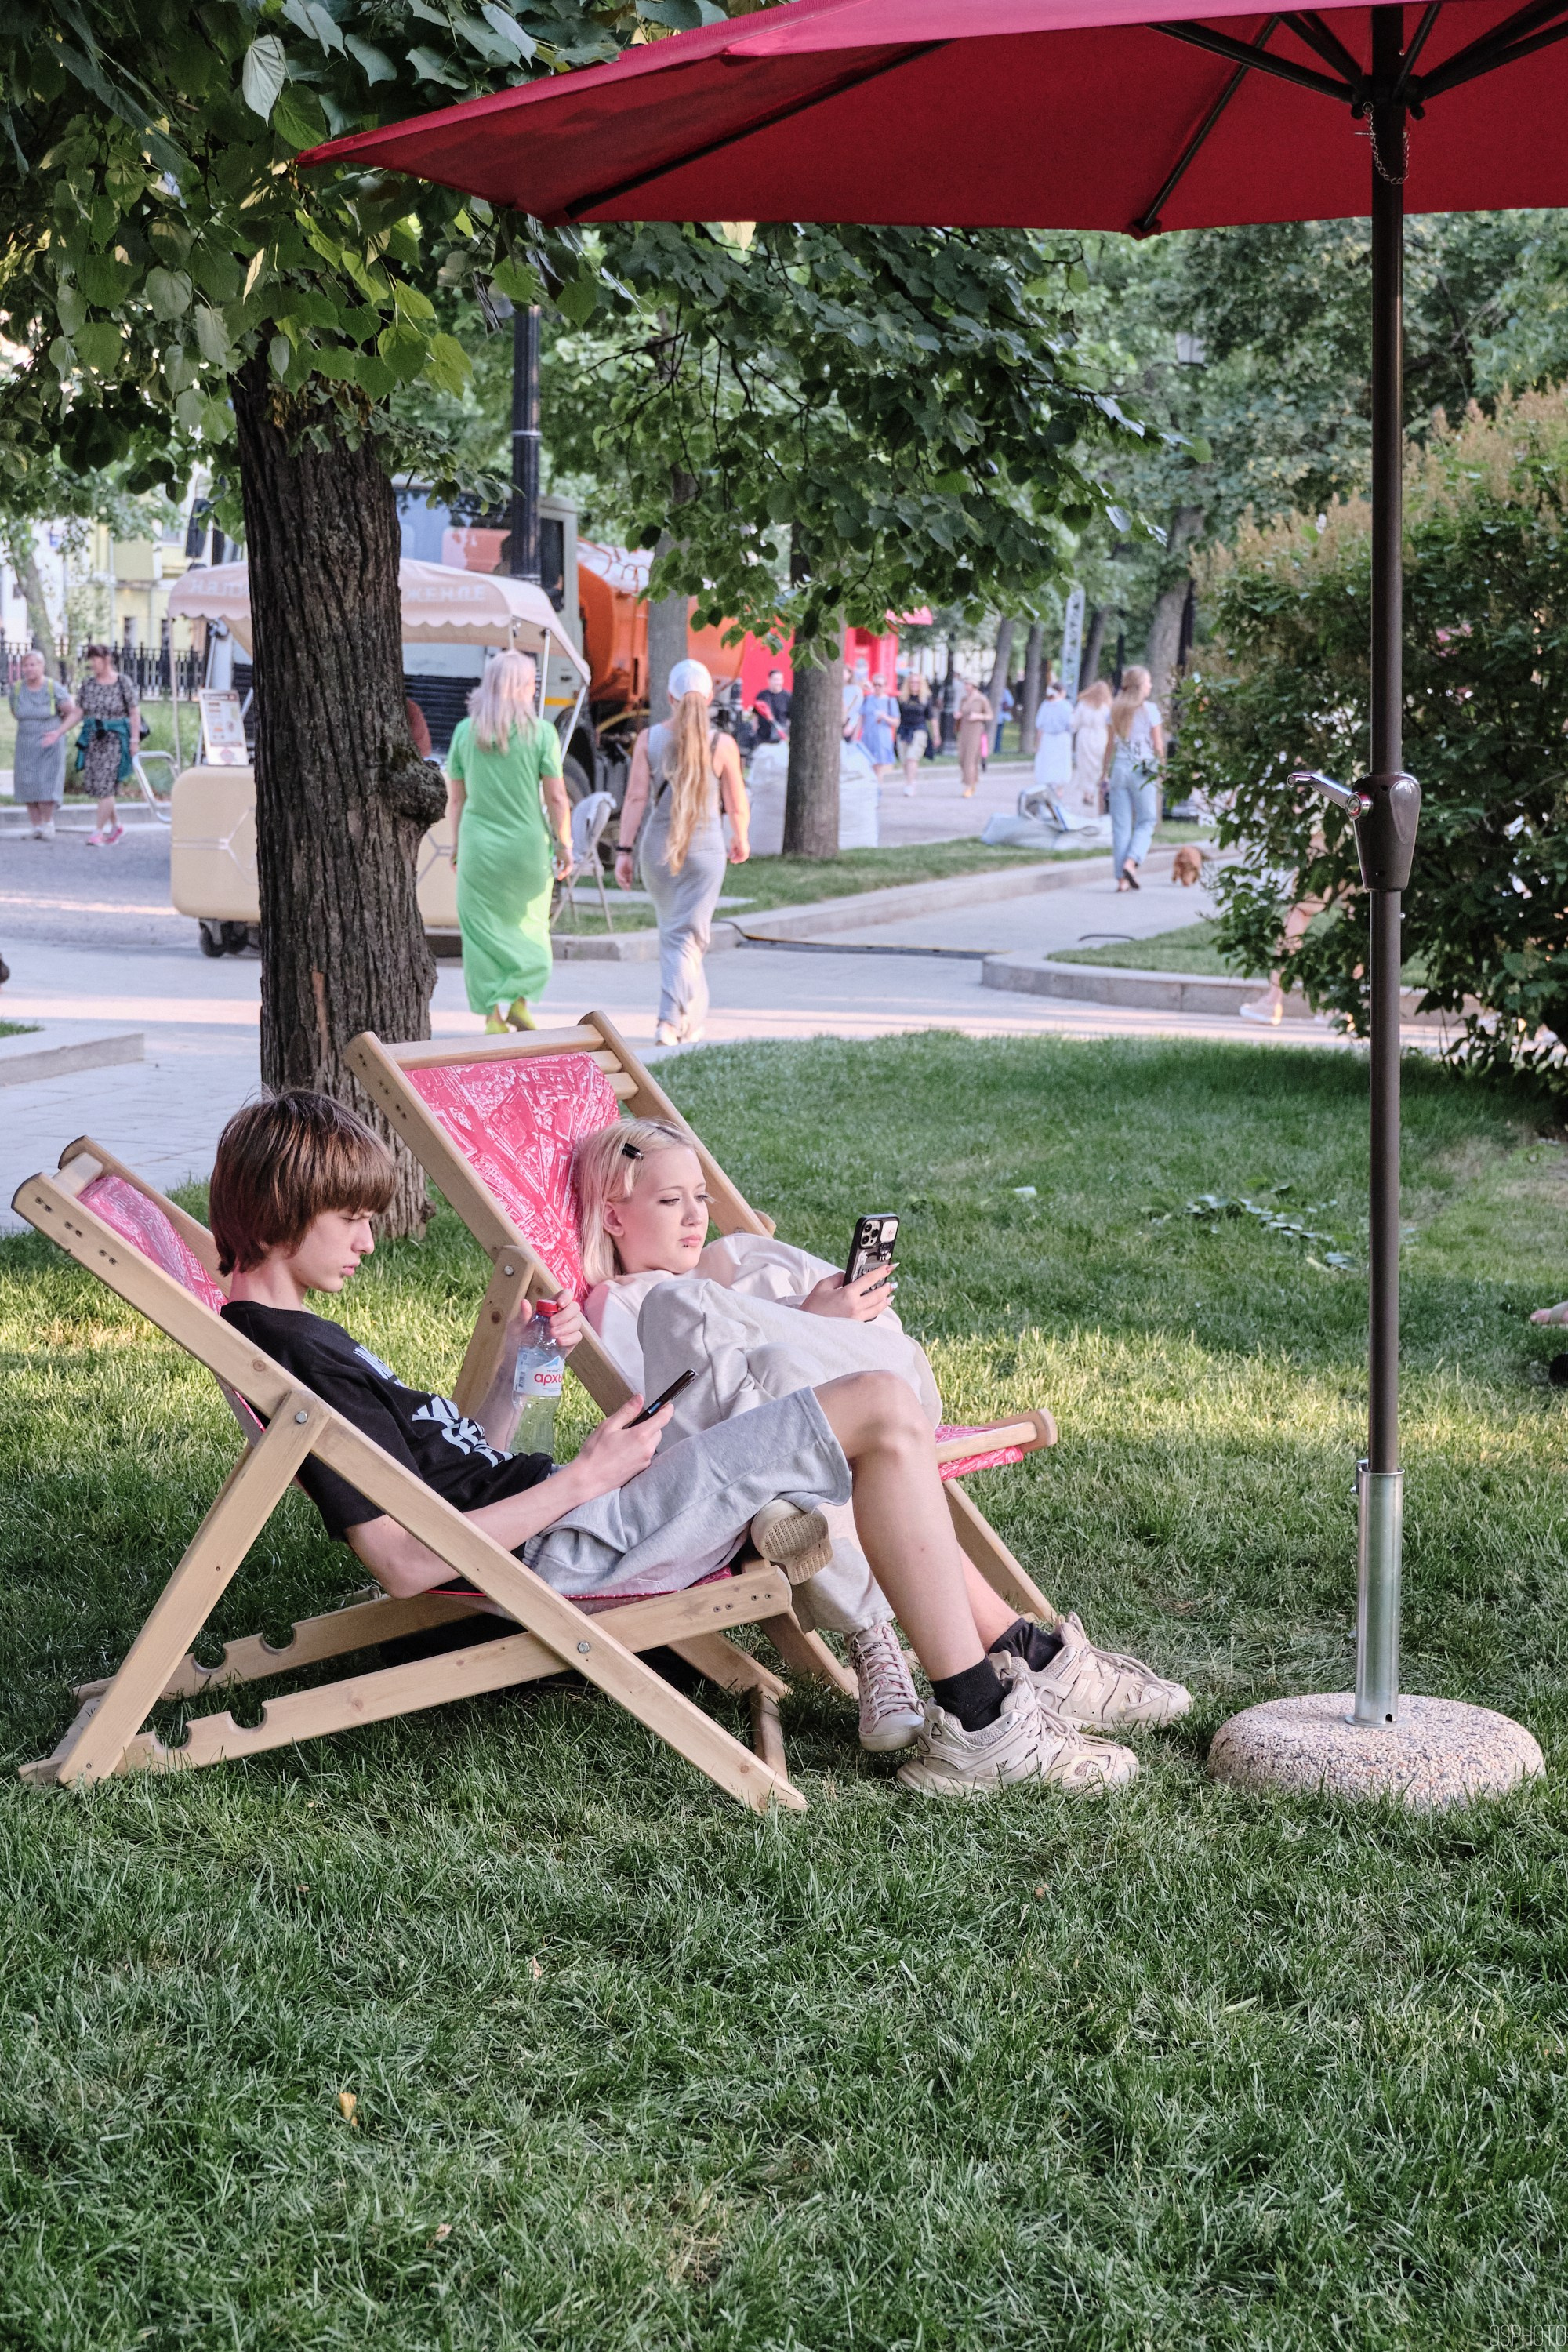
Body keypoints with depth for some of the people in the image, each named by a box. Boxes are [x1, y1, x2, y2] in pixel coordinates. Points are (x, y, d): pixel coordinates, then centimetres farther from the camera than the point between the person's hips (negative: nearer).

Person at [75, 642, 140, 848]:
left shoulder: (123, 683, -5)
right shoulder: (87, 684, 7)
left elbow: (135, 712, -3)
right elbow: (78, 713, 9)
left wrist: (135, 739, -8)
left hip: (114, 739, -5)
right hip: (93, 739, 5)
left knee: (105, 785, -8)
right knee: (92, 782, 4)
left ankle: (99, 832, -4)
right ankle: (116, 826, 21)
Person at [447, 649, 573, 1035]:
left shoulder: (465, 731, 1)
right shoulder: (541, 732, -7)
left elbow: (456, 796, 6)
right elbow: (556, 797, -7)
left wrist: (456, 843, 15)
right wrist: (563, 843, 3)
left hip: (479, 847, 1)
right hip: (527, 843, -1)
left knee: (483, 929, 7)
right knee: (529, 924, 18)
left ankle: (492, 1016, 6)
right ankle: (519, 1001, 13)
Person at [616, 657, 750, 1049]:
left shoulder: (649, 739, -3)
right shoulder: (722, 745, -7)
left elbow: (636, 798, -8)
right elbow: (737, 807, 0)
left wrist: (624, 850, -5)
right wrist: (740, 840, 19)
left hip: (657, 847, 3)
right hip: (704, 848, -2)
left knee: (674, 931, 20)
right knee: (686, 936, -1)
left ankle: (693, 1016, 31)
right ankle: (670, 1020, -17)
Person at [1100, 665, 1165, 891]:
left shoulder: (1116, 710, 6)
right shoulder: (1150, 709, -5)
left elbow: (1110, 744, 9)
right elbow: (1158, 746, -4)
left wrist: (1105, 770, 16)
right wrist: (1162, 769, 8)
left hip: (1119, 768, 4)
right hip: (1144, 769, -4)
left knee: (1121, 824, 5)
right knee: (1146, 821, 7)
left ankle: (1122, 878, 3)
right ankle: (1131, 862, -14)